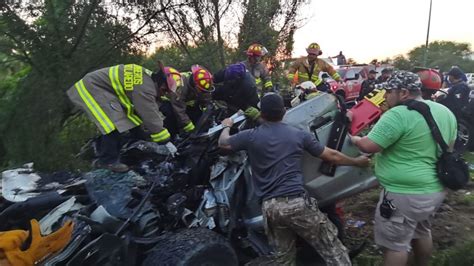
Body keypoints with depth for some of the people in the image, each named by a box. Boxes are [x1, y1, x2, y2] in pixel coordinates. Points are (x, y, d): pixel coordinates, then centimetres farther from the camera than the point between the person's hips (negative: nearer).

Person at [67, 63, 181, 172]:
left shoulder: (148, 79, 2)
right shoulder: (144, 88, -30)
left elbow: (153, 110, 8)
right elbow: (150, 117, -28)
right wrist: (166, 141, -18)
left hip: (102, 89, 11)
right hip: (91, 88, -11)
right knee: (115, 125, -19)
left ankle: (103, 156, 27)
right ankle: (108, 160, -4)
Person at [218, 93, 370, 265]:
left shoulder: (250, 136, 3)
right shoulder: (299, 135, 4)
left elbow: (223, 143, 21)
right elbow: (331, 156, 12)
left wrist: (226, 126, 42)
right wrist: (357, 162, 28)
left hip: (269, 207, 3)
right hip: (297, 202, -2)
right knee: (331, 248, 8)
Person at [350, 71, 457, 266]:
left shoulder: (399, 115, -22)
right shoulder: (445, 112, 6)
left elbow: (368, 146, -23)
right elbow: (448, 147, 18)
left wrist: (353, 139, -4)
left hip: (405, 194, -9)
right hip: (435, 189, 9)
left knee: (395, 244, 6)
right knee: (422, 233, 28)